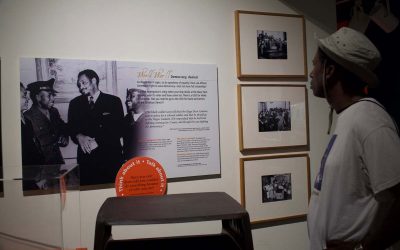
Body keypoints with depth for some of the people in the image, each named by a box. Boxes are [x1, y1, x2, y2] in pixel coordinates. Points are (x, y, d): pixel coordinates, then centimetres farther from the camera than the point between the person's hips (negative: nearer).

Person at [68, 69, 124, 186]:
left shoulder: (114, 101, 3)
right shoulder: (75, 103, 14)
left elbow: (118, 130, -4)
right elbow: (71, 128, 9)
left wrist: (97, 142, -14)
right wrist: (79, 137, -13)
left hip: (111, 158, -2)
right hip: (86, 159, 2)